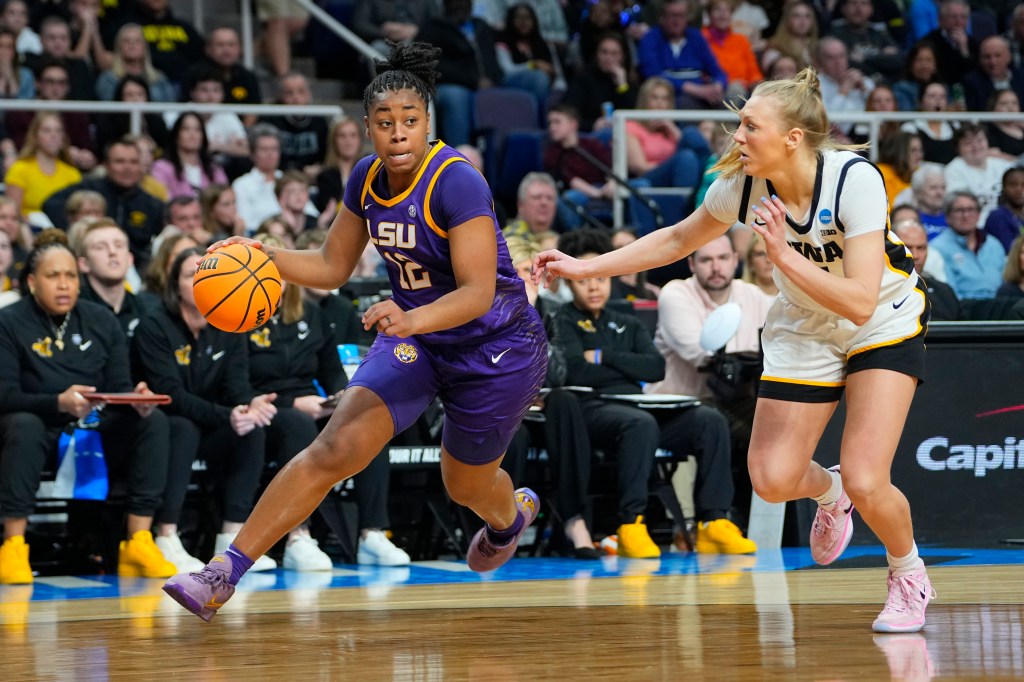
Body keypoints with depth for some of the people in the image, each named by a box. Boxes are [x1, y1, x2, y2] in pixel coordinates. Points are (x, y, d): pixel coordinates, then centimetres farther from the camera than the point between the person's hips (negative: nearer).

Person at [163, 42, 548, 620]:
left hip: (497, 347, -4)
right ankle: (225, 572, -18)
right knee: (337, 447, -15)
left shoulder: (457, 183, -27)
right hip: (414, 336, 5)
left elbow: (478, 291, -33)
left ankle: (512, 513, 57)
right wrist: (266, 257, -12)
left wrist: (414, 321, -50)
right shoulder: (368, 178, -6)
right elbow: (333, 267, 5)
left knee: (466, 484, 16)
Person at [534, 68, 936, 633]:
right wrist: (585, 267, 0)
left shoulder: (855, 180, -31)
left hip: (884, 325, -4)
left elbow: (859, 302, -34)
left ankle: (908, 576, 14)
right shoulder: (741, 185, -17)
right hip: (803, 329, 4)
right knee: (772, 480, -9)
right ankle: (827, 491, 29)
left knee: (865, 482, -18)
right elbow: (678, 239, 3)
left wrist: (783, 253, -38)